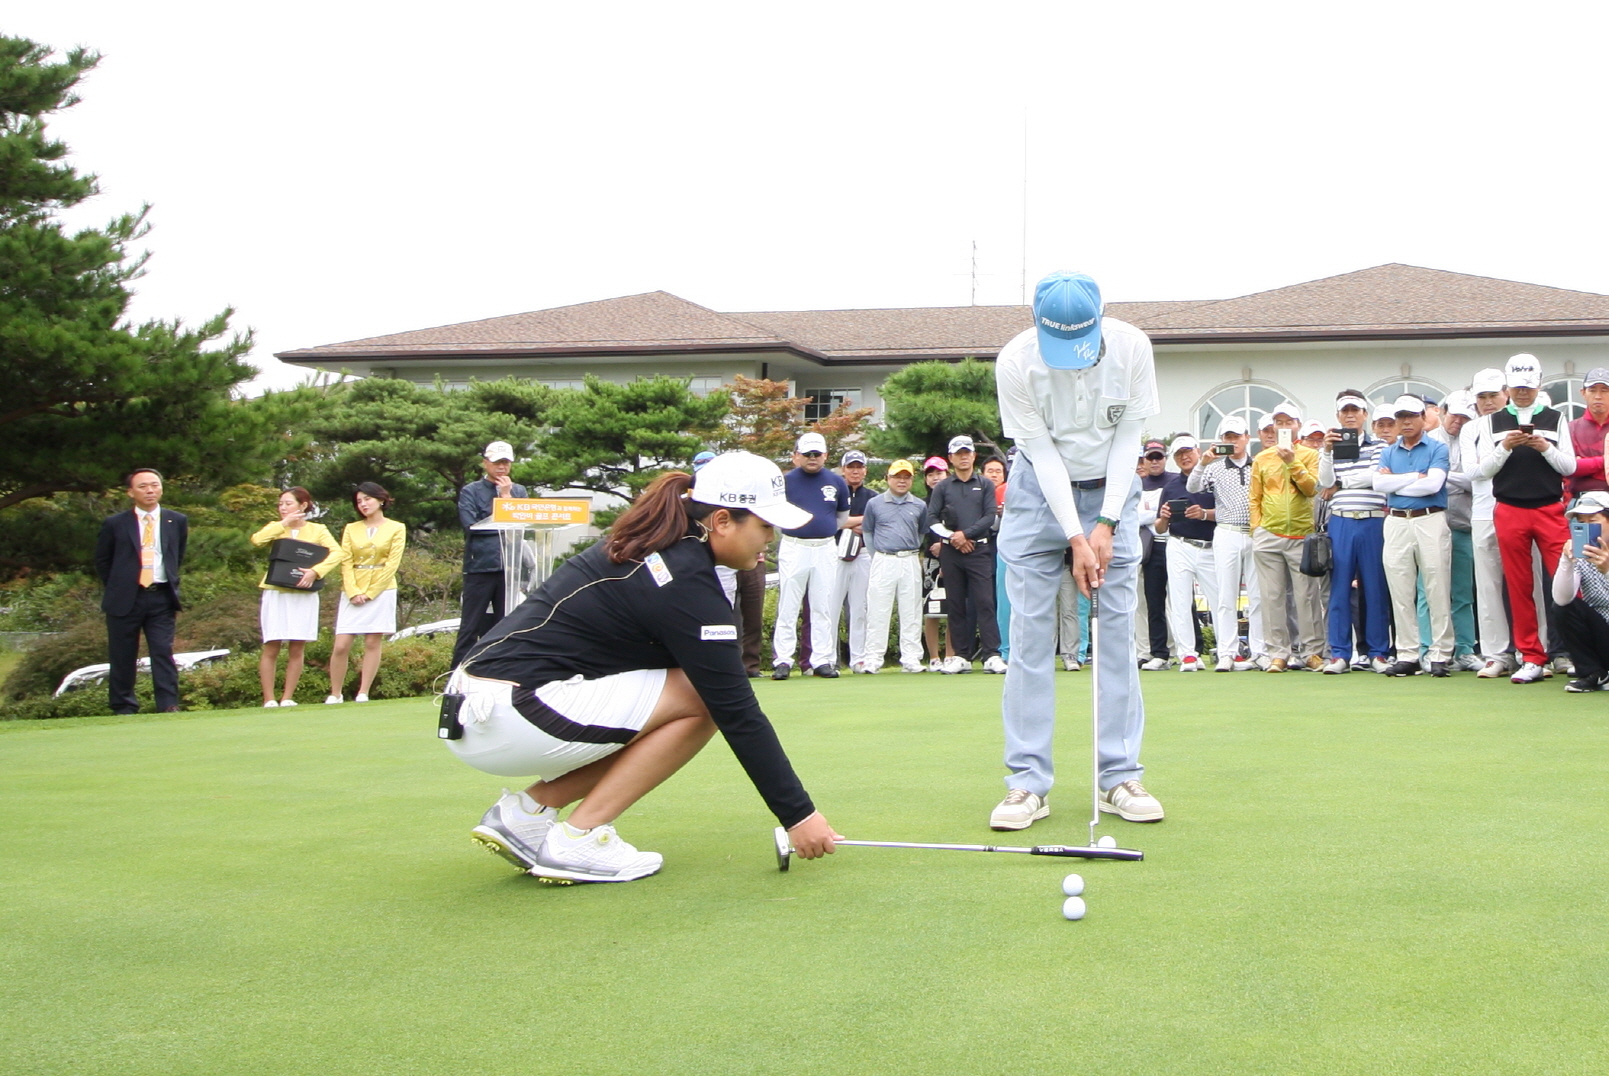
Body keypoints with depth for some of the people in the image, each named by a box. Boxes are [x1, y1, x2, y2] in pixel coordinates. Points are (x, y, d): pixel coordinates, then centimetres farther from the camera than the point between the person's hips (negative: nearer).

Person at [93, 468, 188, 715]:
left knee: (163, 652, -8)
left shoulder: (177, 521, 7)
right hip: (125, 599, 0)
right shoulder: (115, 524, 2)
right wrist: (116, 587, 9)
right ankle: (124, 708, 11)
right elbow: (102, 560, 12)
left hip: (161, 598, 1)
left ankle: (168, 706, -9)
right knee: (123, 657, 3)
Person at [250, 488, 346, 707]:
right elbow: (257, 540, -9)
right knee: (271, 647, -4)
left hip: (304, 594, -1)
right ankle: (269, 699, -1)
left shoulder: (318, 530, 6)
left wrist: (316, 571, -21)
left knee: (297, 648, 0)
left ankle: (287, 698, 6)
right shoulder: (276, 528, 13)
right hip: (276, 593, 1)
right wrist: (283, 523, -4)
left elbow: (338, 553, -9)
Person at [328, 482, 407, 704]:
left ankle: (363, 693, -1)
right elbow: (346, 563, 5)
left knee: (373, 643, -5)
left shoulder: (396, 529, 5)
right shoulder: (351, 529, 13)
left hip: (381, 592, -2)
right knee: (341, 646, -5)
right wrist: (353, 592, -10)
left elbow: (392, 564, -2)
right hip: (352, 594, 2)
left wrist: (369, 593, -9)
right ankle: (335, 694, 3)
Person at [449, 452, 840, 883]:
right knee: (702, 701, -8)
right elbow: (736, 712, -13)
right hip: (512, 718, -9)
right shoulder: (686, 581, -14)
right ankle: (578, 839, -6)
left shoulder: (645, 551, 14)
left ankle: (528, 810, 10)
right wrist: (799, 814, -8)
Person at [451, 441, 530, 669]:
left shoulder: (518, 491, 14)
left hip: (510, 569, 3)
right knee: (470, 628, -1)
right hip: (480, 568, -3)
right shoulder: (470, 491, 5)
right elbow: (472, 526, -9)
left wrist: (506, 496, -2)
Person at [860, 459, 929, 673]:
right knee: (877, 612, -2)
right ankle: (873, 660, 1)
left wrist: (913, 555, 12)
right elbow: (867, 533, 11)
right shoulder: (874, 504, 5)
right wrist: (876, 557, 5)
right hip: (883, 562, -2)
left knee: (911, 613, 3)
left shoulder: (919, 506, 8)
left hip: (910, 563, 2)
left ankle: (911, 659, 8)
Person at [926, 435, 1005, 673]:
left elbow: (989, 517, 1)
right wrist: (952, 537, -7)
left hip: (978, 550, -2)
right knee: (956, 604, 3)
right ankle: (962, 656, 6)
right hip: (950, 552, 2)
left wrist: (966, 533, -10)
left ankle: (991, 655, -14)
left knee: (984, 602, -10)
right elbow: (932, 519, 6)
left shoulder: (985, 485, 10)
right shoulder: (942, 488, 12)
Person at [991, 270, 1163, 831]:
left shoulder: (1131, 346, -17)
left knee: (1116, 630, -3)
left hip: (1112, 490, 1)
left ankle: (1120, 776, 1)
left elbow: (1128, 434, -10)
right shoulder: (1015, 361, -21)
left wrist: (1106, 525, -14)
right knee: (1030, 633, -6)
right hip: (1040, 491, -1)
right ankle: (1028, 781, -3)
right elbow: (1041, 450, -17)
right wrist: (1074, 537, -20)